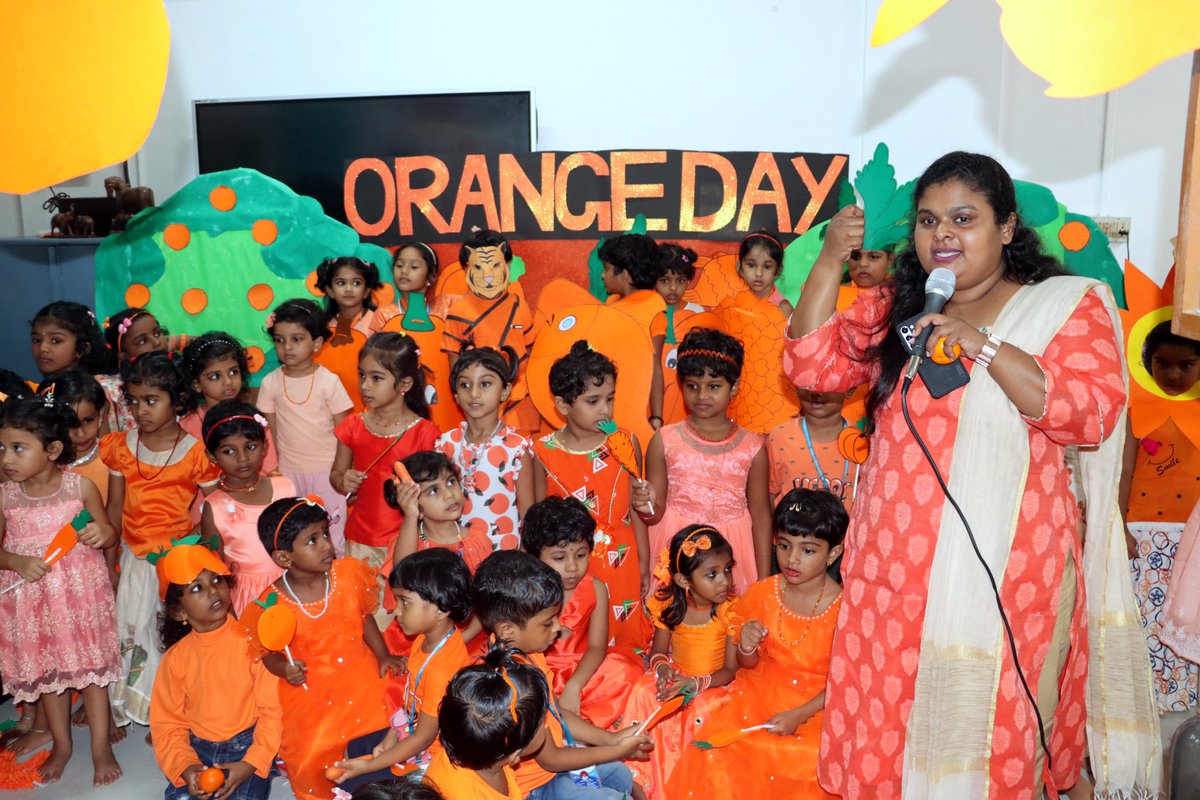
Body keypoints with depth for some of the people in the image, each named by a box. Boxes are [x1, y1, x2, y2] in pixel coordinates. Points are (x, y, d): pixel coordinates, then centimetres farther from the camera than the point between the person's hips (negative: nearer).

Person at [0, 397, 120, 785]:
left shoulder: (81, 486, -10)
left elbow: (107, 532, 1)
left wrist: (101, 534, -21)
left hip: (80, 591, -2)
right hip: (31, 595, 2)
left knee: (89, 665, 7)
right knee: (46, 670, 15)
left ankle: (101, 747, 21)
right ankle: (61, 745, 34)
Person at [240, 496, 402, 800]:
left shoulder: (349, 574, -9)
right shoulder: (272, 605, -15)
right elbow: (270, 653, -1)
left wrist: (383, 655, -2)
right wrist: (284, 668, -20)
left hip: (360, 679, 2)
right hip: (309, 691, -2)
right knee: (311, 761, -6)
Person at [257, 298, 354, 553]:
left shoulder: (329, 381, -8)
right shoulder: (270, 383, -1)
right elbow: (270, 431, 6)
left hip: (326, 470, -2)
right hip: (288, 472, 2)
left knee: (332, 531, 4)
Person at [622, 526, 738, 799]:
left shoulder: (731, 611, -16)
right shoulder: (670, 607, -8)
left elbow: (731, 669, -14)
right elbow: (658, 651, 4)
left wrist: (697, 683, -30)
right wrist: (662, 667, -21)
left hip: (715, 683, -3)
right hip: (677, 675, 3)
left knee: (702, 710, -34)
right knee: (644, 693, -26)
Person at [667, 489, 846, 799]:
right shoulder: (761, 594, -3)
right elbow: (750, 665, 7)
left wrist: (798, 715, -20)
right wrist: (747, 649, -17)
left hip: (817, 705, -3)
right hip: (761, 692, 3)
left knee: (802, 761, -27)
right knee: (718, 745, -19)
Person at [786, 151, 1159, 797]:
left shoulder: (1067, 305, 2)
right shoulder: (893, 307, 13)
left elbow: (1091, 416, -11)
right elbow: (812, 366, 3)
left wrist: (979, 344, -18)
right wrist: (830, 261, -4)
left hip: (1004, 564, -3)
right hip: (892, 558, 4)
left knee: (986, 722, 4)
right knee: (880, 716, 8)